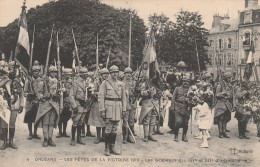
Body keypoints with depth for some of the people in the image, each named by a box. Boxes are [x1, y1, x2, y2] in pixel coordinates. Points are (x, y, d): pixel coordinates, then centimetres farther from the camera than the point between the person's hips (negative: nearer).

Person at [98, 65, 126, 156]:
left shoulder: (121, 84, 13)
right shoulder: (105, 83, 0)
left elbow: (124, 97, 15)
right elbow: (101, 97, -4)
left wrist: (124, 109, 8)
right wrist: (102, 109, -10)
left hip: (118, 107, 4)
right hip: (108, 106, -4)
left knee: (115, 128, 8)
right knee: (108, 128, -4)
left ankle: (112, 147, 16)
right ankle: (107, 148, 5)